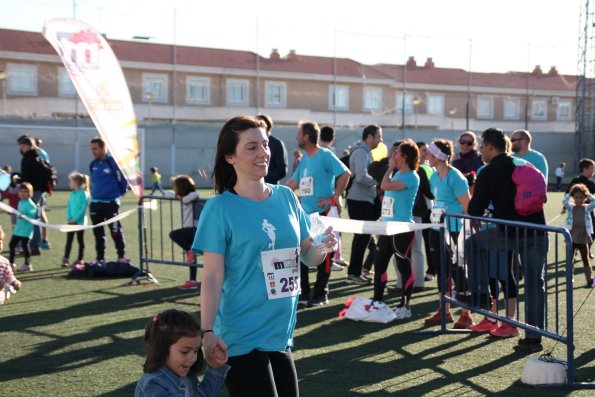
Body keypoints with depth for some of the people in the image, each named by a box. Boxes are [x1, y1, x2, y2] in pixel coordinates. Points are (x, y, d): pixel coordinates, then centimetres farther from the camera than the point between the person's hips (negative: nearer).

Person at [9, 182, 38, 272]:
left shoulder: (30, 204, -15)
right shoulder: (20, 202, 12)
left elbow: (33, 215, -23)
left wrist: (24, 217, -35)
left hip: (26, 229, -9)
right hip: (18, 228, 9)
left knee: (24, 245, -5)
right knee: (12, 244, 12)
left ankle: (27, 264, 7)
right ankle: (11, 263, 24)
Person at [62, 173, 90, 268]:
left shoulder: (84, 194, -12)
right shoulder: (72, 194, 9)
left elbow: (83, 208, -16)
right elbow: (69, 206, 10)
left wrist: (75, 219, -17)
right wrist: (69, 217, -5)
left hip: (80, 221, -6)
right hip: (71, 221, 6)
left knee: (80, 240, 6)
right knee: (69, 240, 0)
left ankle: (80, 259, 14)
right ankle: (65, 259, -2)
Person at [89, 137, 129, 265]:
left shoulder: (114, 162, -13)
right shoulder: (93, 164, 7)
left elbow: (124, 177, -6)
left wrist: (119, 191, 2)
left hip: (110, 203, -6)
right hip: (95, 203, 6)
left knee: (116, 232, -2)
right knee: (98, 233, 10)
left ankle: (121, 256, 8)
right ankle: (100, 258, 19)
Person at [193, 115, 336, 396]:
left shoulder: (286, 197, 5)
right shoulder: (220, 208, -10)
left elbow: (307, 256, 11)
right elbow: (212, 276, -13)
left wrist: (321, 249, -11)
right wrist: (207, 332, -22)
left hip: (281, 334, 6)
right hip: (241, 339, -5)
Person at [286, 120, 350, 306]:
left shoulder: (325, 156, -10)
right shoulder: (304, 159, 13)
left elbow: (345, 174, -19)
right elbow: (294, 182, 21)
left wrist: (335, 197, -19)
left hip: (323, 213, -8)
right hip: (305, 213, 8)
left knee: (323, 254, 1)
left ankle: (321, 294, 10)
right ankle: (303, 292, 18)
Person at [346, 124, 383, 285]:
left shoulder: (364, 151, 18)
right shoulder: (361, 152, -15)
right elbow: (361, 177, -26)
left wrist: (376, 181, 6)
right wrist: (378, 181, -12)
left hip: (363, 200, 10)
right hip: (359, 201, -10)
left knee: (362, 236, 14)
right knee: (362, 236, -6)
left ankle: (355, 272, 21)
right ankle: (354, 273, -1)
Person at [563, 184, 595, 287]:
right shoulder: (570, 207, 0)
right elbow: (564, 202, -18)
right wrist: (569, 193, -12)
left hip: (583, 239, 0)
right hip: (571, 239, 0)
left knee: (586, 260, 9)